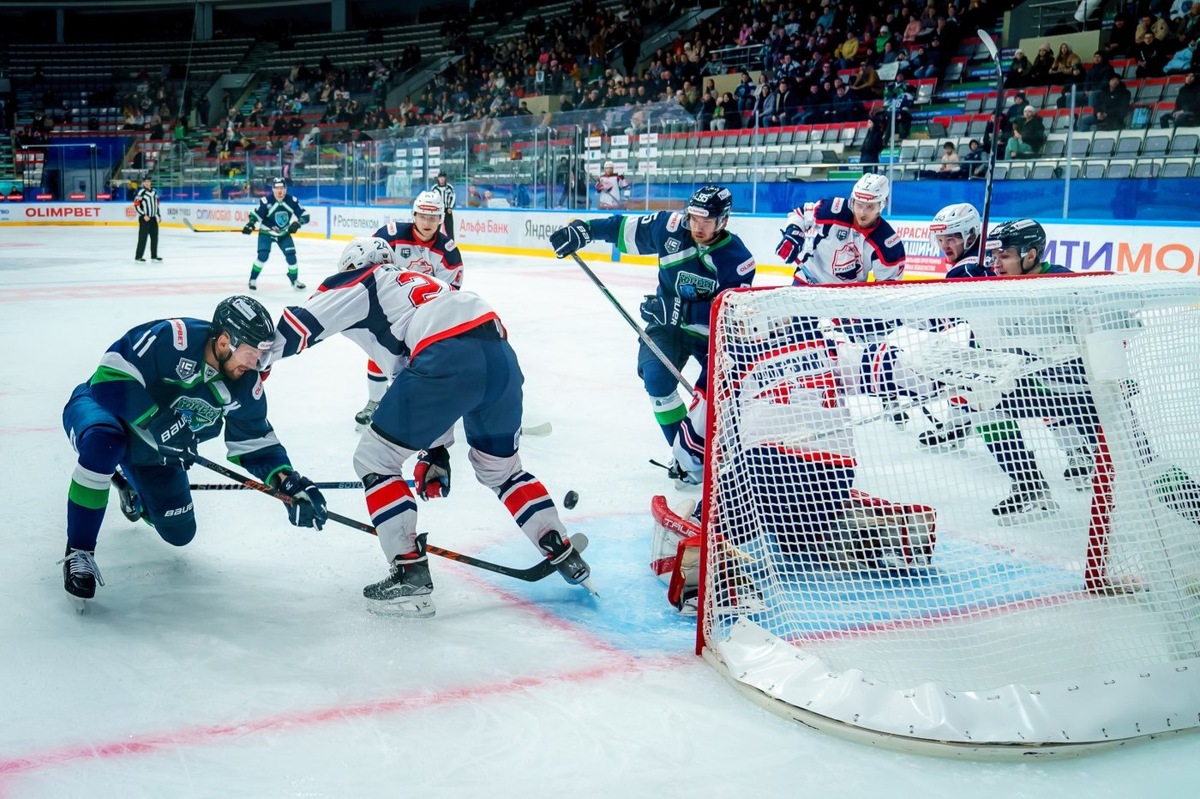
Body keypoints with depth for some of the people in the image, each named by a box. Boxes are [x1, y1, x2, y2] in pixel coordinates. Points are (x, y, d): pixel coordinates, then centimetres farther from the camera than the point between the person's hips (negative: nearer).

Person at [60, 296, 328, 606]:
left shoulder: (244, 385, -13)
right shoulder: (171, 338, -33)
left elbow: (255, 441, -5)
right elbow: (111, 374, -33)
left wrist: (287, 480, -21)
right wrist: (156, 421, -39)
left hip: (153, 450, 6)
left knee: (179, 533, 5)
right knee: (104, 442, -42)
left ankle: (128, 480, 38)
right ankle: (78, 553, -25)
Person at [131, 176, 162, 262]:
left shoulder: (154, 191, 12)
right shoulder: (141, 192, -11)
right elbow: (136, 206, -15)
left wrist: (158, 215, 19)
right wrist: (144, 215, -20)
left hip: (153, 218, 7)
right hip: (144, 218, -7)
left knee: (155, 237, 9)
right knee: (143, 237, -8)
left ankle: (154, 256, 18)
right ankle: (138, 256, -4)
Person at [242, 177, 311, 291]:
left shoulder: (292, 201, -14)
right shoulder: (266, 200, -22)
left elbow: (304, 215, -9)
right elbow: (256, 214, -11)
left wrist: (297, 223, -27)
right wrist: (250, 224, -29)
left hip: (284, 234, 3)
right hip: (266, 233, -3)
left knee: (291, 256, -4)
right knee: (263, 255, -17)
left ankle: (295, 280, 17)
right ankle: (253, 279, 0)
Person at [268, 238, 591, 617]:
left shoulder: (358, 283, 19)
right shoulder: (417, 283, 39)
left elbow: (295, 328, 8)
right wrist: (434, 450, 38)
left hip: (448, 358, -8)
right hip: (499, 354, 8)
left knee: (374, 459, 9)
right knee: (502, 468, 30)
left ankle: (411, 575, 4)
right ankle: (565, 555, 31)